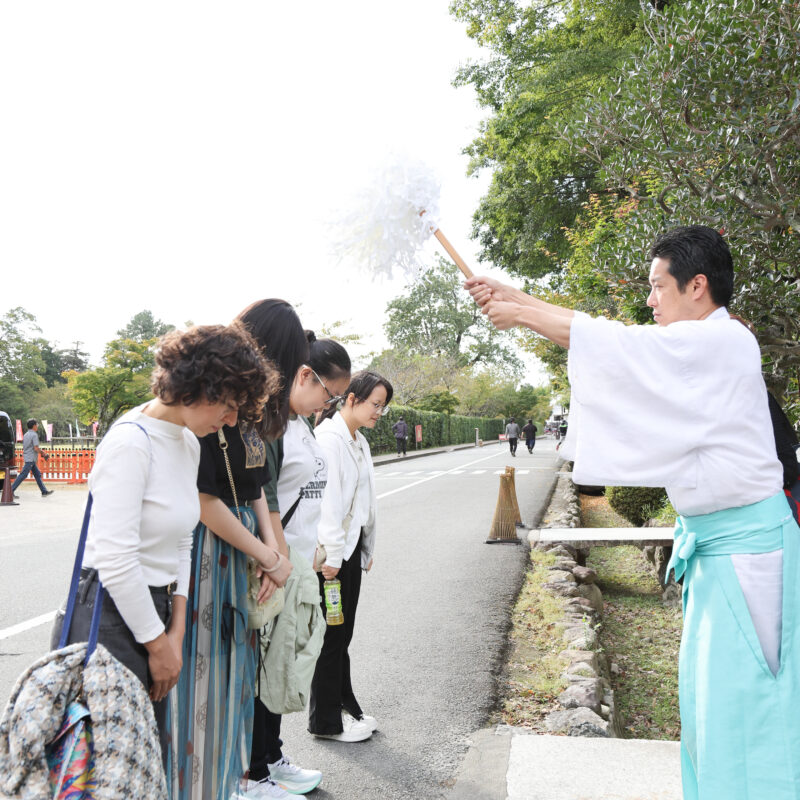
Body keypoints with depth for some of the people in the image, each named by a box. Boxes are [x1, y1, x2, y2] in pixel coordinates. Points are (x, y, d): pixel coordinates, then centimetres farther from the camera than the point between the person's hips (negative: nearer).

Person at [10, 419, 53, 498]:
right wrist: (43, 453, -5)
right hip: (30, 459, -10)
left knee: (37, 475, 10)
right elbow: (36, 448, -18)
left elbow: (24, 448, 19)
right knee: (23, 475, -8)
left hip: (27, 458, 10)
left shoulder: (26, 435, 16)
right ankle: (11, 490, -6)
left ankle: (44, 491, 11)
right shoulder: (34, 435, -13)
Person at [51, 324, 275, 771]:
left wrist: (176, 632, 7)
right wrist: (158, 643, -11)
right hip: (112, 617, -8)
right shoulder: (132, 441, -19)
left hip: (153, 608, 8)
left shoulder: (189, 442, 9)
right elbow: (115, 560, -22)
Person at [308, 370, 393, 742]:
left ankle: (345, 707, 30)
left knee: (343, 633, 17)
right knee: (331, 636, 3)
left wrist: (366, 550, 16)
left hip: (351, 548, 9)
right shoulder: (330, 439, -16)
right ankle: (325, 721, 17)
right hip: (331, 552, -9)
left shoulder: (359, 442, 14)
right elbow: (326, 500, -21)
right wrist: (331, 555, -22)